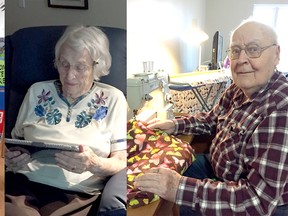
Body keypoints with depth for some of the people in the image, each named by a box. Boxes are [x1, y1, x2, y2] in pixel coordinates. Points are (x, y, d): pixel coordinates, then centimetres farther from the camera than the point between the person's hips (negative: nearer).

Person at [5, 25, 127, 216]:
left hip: (81, 195, 1)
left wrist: (95, 165, -22)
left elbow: (121, 162, -1)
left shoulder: (112, 99, 3)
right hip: (26, 186, 0)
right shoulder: (37, 92, 10)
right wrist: (12, 157, -8)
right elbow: (15, 140, 16)